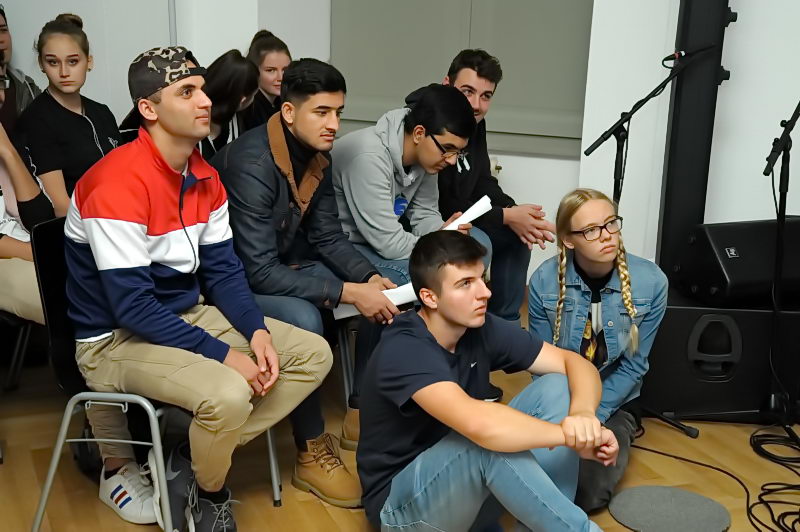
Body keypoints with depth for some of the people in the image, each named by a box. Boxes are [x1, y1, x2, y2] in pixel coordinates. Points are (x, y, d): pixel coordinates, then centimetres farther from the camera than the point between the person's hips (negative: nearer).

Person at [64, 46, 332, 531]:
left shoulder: (204, 176, 3)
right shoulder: (118, 183, -23)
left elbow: (223, 269, 6)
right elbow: (132, 309, -25)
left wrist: (258, 332, -12)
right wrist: (224, 354, -24)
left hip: (188, 315, 9)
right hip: (116, 339, -8)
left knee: (315, 355, 1)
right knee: (227, 394, -34)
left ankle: (191, 463, 1)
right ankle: (207, 491, 2)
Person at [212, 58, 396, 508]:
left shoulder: (317, 158, -2)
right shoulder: (251, 165, -29)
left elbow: (328, 238, 3)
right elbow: (258, 272, -32)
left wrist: (372, 279, -16)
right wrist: (347, 292, -32)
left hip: (285, 265, 8)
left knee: (381, 298, -4)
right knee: (303, 320, -33)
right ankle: (312, 453, -15)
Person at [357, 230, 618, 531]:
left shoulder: (482, 329, -8)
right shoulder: (403, 351, -29)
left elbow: (575, 363, -8)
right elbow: (478, 424, -45)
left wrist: (582, 413, -31)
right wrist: (573, 435, -34)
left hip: (460, 472, 7)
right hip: (401, 501, -7)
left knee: (555, 387, -10)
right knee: (490, 441, -37)